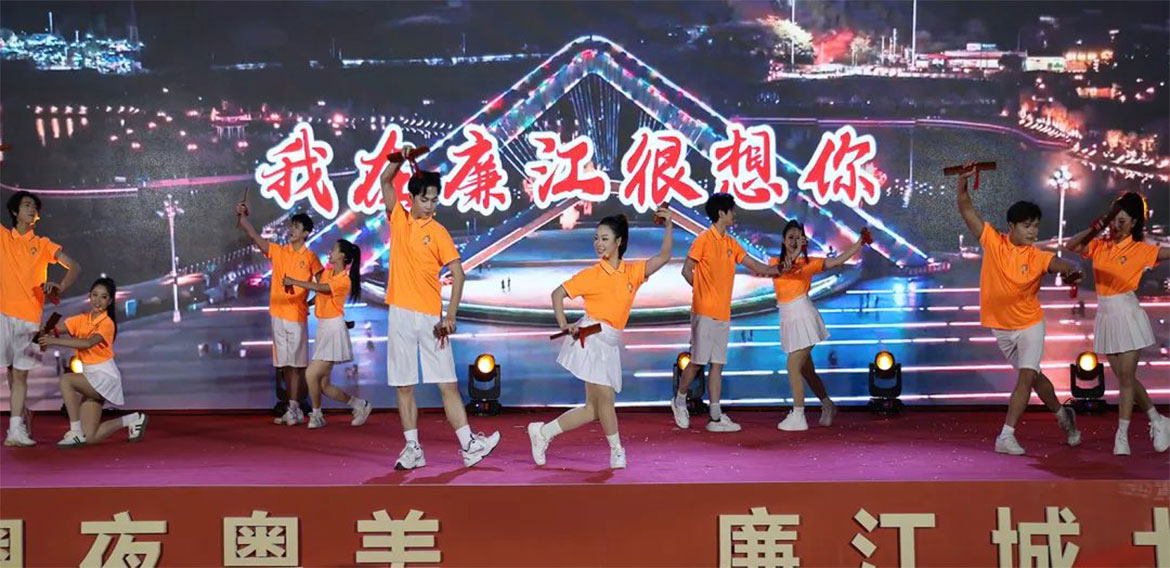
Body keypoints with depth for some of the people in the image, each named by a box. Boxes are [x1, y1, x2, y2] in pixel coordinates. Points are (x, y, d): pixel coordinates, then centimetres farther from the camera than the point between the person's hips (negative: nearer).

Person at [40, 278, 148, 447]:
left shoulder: (107, 323, -12)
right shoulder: (82, 319, 6)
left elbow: (88, 343, -30)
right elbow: (57, 329, -9)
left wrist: (55, 341, -35)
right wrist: (45, 335, -32)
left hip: (104, 376, -6)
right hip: (90, 377, 7)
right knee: (91, 438, 2)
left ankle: (76, 432, -19)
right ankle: (133, 420, 25)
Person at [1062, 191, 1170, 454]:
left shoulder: (1140, 250, -6)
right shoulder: (1100, 246, 6)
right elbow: (1069, 246, 5)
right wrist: (1093, 230, -3)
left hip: (1127, 316, -5)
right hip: (1105, 316, 5)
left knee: (1126, 378, -3)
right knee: (1125, 378, 11)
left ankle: (1122, 436, 2)